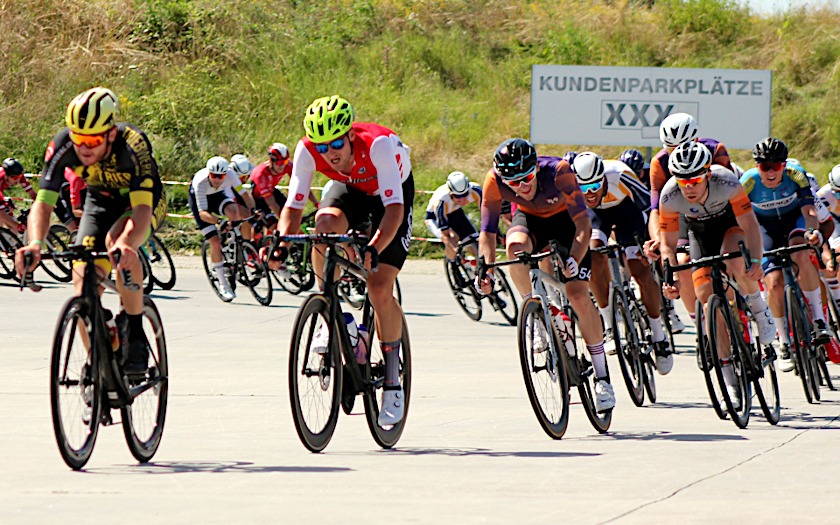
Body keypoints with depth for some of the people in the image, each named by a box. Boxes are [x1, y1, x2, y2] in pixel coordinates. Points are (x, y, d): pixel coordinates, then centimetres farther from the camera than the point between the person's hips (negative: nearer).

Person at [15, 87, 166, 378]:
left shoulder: (133, 145, -38)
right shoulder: (63, 146, -29)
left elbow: (142, 209, -47)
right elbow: (43, 202, -33)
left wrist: (125, 243, -68)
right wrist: (35, 243, -54)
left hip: (145, 201, -4)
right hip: (101, 202, 4)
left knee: (117, 242, -37)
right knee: (83, 285, -13)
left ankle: (136, 336, -23)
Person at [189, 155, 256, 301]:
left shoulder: (229, 174, -30)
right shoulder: (200, 182, -38)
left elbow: (244, 193, -27)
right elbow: (202, 213, -43)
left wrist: (253, 210, -44)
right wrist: (218, 221, -60)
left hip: (218, 195, 2)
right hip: (198, 199, -2)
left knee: (233, 212, -33)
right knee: (215, 242, -15)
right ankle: (223, 285, -1)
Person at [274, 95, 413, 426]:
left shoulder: (377, 144, -39)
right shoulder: (307, 150, -28)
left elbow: (395, 208, -44)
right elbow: (294, 204, -23)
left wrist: (374, 248, -59)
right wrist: (282, 241, -43)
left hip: (390, 192, -3)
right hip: (348, 189, 3)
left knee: (380, 289, -16)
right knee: (326, 222, -34)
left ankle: (392, 378, 1)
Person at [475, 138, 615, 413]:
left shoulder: (558, 171, -36)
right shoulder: (495, 181, -29)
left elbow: (583, 224, -38)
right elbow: (487, 232, -25)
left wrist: (574, 260, -53)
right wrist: (486, 269, -42)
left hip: (565, 219, -2)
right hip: (529, 218, 2)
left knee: (578, 294, -15)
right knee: (515, 247, -35)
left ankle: (602, 376, -2)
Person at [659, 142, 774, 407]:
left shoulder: (727, 183, -36)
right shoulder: (669, 197, -30)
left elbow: (750, 225, -30)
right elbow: (668, 243, -21)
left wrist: (755, 261, -43)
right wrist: (673, 279, -35)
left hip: (731, 223, -2)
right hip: (700, 232, 2)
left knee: (737, 265, -36)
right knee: (707, 297, -11)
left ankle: (760, 311, -5)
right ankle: (730, 377, -4)